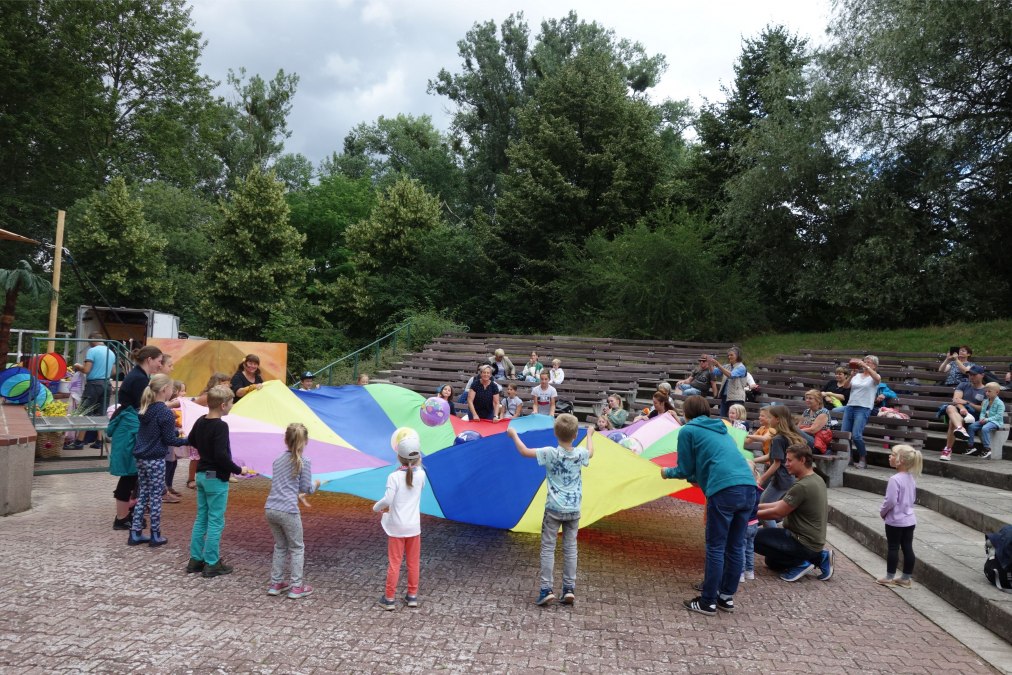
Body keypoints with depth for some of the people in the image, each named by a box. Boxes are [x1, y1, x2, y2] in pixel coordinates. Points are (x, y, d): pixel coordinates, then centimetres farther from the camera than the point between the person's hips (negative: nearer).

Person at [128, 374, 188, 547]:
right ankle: (155, 536, 12)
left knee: (142, 495, 15)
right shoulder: (166, 413, -17)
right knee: (156, 497, 3)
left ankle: (135, 533, 19)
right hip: (156, 460, -7)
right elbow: (169, 440, -14)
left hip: (141, 457, 7)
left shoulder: (144, 409, 6)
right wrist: (188, 440, -3)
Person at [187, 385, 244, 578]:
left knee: (201, 518, 16)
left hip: (201, 474, 8)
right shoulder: (221, 426, -21)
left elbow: (191, 441, 21)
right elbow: (222, 455, -26)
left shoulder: (200, 421, 4)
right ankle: (211, 564, 7)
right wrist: (238, 470, -15)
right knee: (216, 521, 1)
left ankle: (195, 560, 22)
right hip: (216, 478, -8)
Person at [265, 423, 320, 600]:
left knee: (280, 546, 21)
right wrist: (315, 485, 20)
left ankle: (275, 584, 24)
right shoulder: (304, 462, -4)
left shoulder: (277, 461, 14)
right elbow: (306, 489, -1)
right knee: (297, 548, 10)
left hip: (270, 509, 6)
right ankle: (296, 587, 11)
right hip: (288, 511, -6)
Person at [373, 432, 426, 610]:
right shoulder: (421, 474, -5)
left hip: (396, 527, -3)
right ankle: (412, 595, 23)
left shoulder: (394, 477, -15)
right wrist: (416, 462, 16)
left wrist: (377, 507, -2)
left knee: (394, 563, 6)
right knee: (413, 563, 14)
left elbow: (387, 500, -23)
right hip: (414, 526, 3)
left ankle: (389, 598, 13)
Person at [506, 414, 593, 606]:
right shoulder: (580, 454, -4)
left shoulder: (550, 453, -14)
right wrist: (590, 436, 40)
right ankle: (569, 589, 12)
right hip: (573, 510, 3)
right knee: (570, 548, 10)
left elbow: (524, 451, -5)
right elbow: (591, 453, 22)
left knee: (548, 548, 2)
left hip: (553, 509, -3)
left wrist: (514, 435, 11)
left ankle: (546, 589, -3)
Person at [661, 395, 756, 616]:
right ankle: (726, 597, 25)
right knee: (736, 547, 14)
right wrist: (698, 478, 53)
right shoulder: (721, 430, 28)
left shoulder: (687, 430, 9)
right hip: (748, 487, 6)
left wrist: (667, 472, 31)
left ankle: (707, 602, 10)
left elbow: (685, 470, 11)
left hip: (724, 490, -6)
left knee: (715, 548, 2)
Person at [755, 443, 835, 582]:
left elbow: (777, 513, -19)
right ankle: (819, 557, 13)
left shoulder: (802, 486, -25)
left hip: (804, 543, -10)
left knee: (756, 538, -11)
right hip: (814, 541, 10)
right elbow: (784, 504, 10)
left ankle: (800, 563, -5)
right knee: (772, 562, 23)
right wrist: (757, 506, 5)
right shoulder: (817, 480, 6)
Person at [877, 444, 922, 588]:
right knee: (908, 548, 10)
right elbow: (913, 499, 15)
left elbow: (890, 501, -22)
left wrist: (882, 512, -6)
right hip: (909, 520, 7)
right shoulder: (911, 478, 5)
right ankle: (906, 578, 18)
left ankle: (889, 577, 12)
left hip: (895, 521, -7)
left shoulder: (895, 479, -22)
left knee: (893, 548, 3)